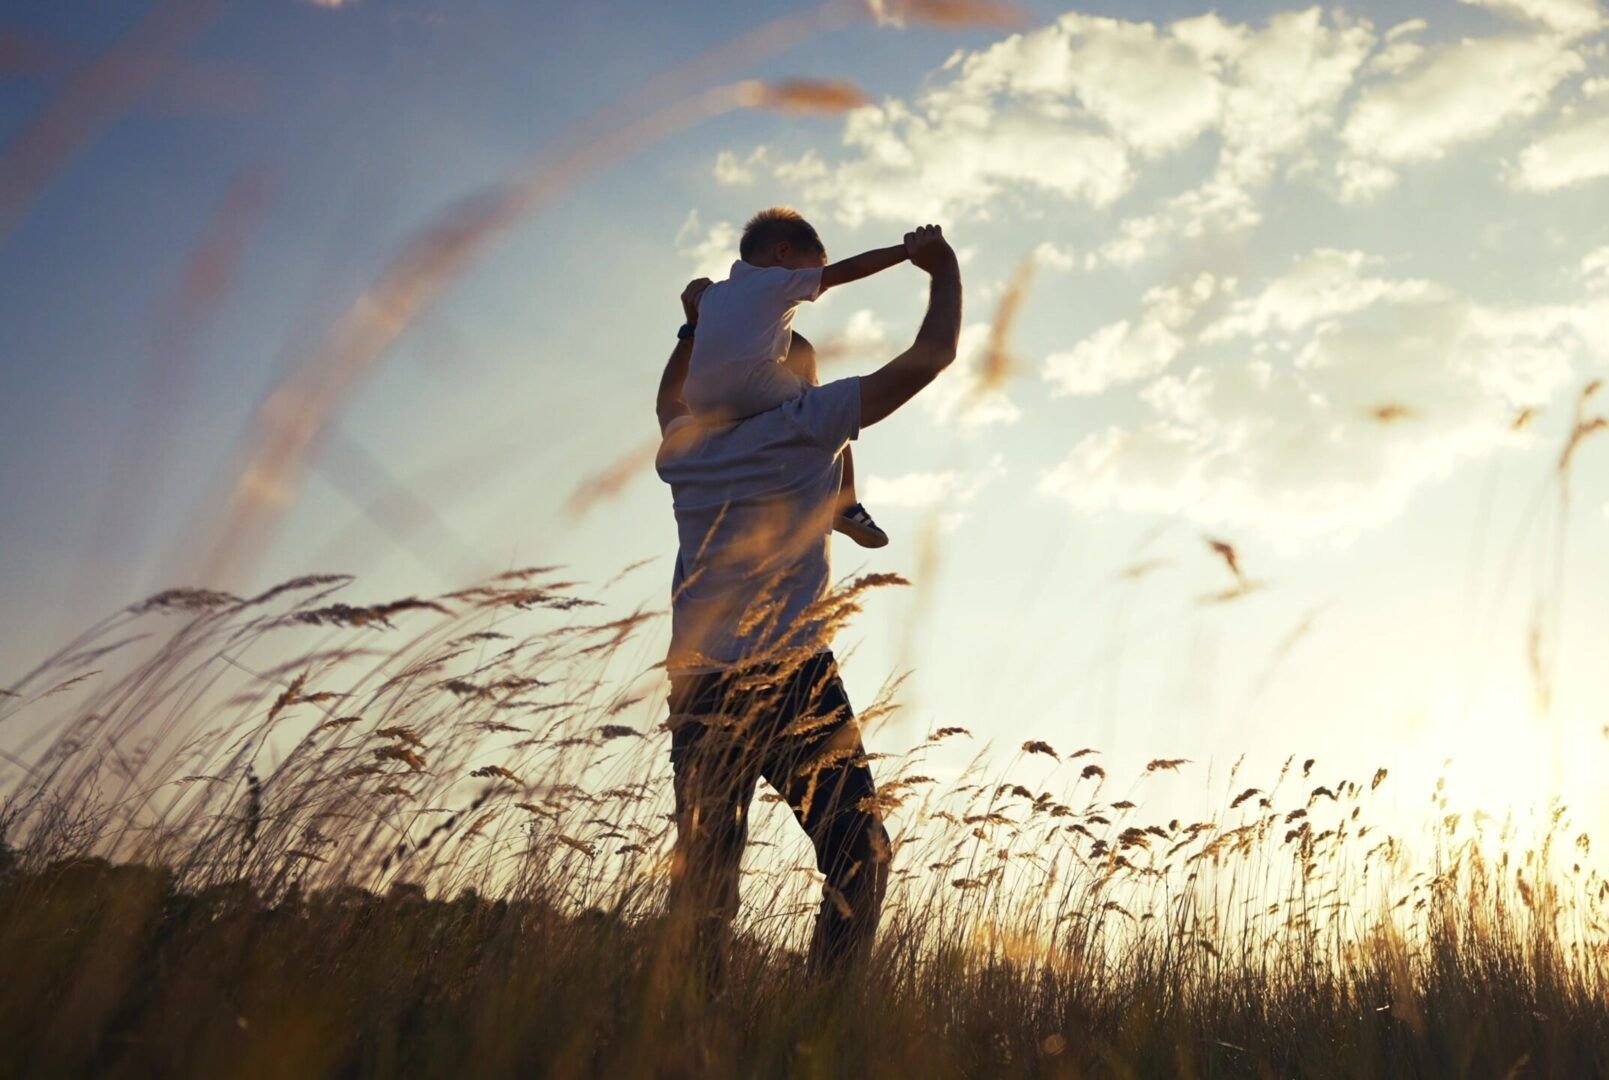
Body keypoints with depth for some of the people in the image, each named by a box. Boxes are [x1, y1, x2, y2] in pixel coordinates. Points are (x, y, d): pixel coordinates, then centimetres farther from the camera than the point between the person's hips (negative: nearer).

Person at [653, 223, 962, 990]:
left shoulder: (685, 448, 17)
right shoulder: (805, 424, 3)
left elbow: (672, 399, 43)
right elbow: (931, 357, 5)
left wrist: (696, 326, 44)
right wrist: (943, 270, 19)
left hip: (697, 690, 5)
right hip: (790, 677, -5)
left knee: (702, 879, 6)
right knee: (858, 858, 0)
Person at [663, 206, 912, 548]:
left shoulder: (713, 293, 29)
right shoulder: (780, 281, 13)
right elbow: (849, 269, 9)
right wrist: (907, 250, 9)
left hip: (703, 405, 6)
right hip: (755, 387, -6)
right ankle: (846, 505, 7)